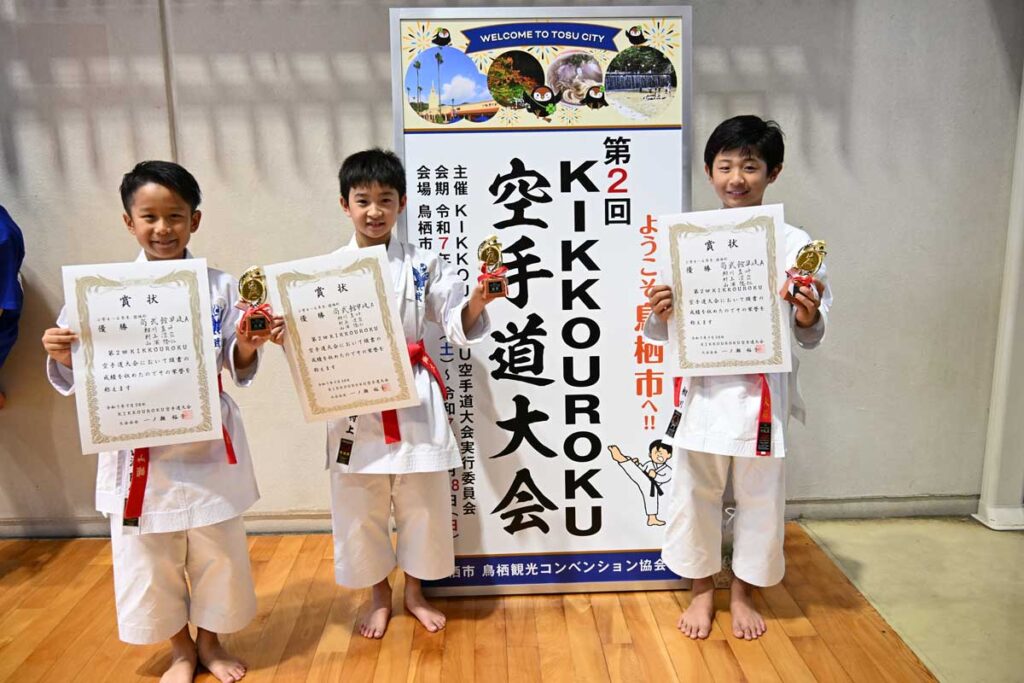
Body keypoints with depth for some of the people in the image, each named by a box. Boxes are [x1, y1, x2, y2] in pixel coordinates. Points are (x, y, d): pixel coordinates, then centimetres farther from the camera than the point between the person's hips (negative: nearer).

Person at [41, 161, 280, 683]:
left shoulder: (220, 286, -2)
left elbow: (238, 369, 0)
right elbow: (83, 374, -1)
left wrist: (247, 347, -20)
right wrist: (63, 357, -21)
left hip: (207, 444, 0)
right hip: (138, 447, 0)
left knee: (217, 548, 12)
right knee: (148, 555, 13)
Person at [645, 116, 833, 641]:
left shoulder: (795, 243, -2)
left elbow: (810, 337, 1)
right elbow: (663, 333, 4)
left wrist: (808, 318, -20)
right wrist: (660, 314, -17)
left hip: (765, 390, 0)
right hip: (705, 389, 1)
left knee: (760, 494, 12)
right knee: (695, 492, 12)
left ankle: (742, 593, 37)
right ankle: (702, 590, 36)